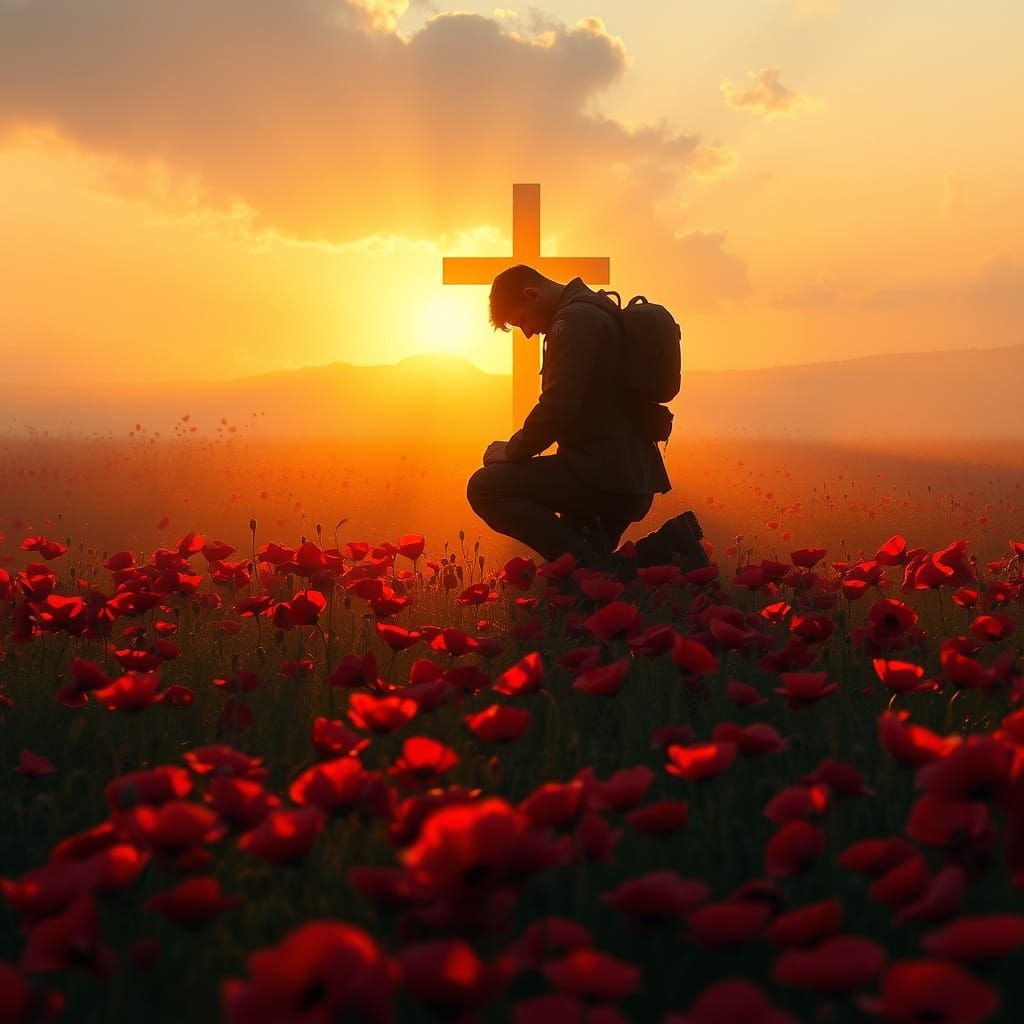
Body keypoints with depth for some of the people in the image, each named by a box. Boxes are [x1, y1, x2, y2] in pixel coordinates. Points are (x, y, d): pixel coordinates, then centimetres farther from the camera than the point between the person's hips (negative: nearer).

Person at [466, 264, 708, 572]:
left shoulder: (574, 319, -11)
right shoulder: (598, 312, 23)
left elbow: (558, 408, -22)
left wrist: (513, 450, -8)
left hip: (605, 472, -11)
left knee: (484, 487, -17)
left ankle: (594, 569, -21)